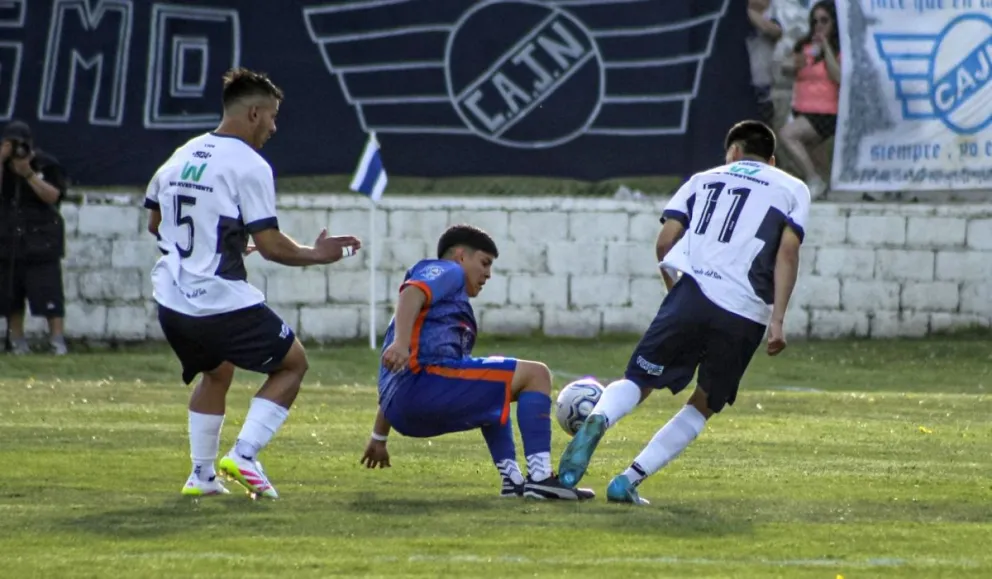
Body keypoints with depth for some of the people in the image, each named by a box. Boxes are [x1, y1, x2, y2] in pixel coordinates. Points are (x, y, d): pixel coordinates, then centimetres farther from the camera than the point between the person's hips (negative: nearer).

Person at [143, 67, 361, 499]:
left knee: (216, 373, 30)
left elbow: (154, 223, 21)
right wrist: (315, 254, 2)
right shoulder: (249, 166, -11)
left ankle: (202, 475, 24)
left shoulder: (180, 157, 11)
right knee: (292, 363, 11)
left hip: (171, 300, 7)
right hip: (223, 301, -7)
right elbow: (270, 245, -15)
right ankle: (244, 454, -4)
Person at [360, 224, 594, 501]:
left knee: (493, 393, 34)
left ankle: (513, 480, 15)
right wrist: (401, 342, -31)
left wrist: (379, 438, 40)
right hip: (423, 379, -10)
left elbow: (395, 377, 37)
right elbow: (410, 294, -14)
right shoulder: (445, 271, 10)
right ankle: (540, 478, -19)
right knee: (535, 375, -7)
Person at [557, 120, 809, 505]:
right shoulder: (793, 190, 19)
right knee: (703, 407, 16)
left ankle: (597, 420, -34)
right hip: (746, 317, 0)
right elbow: (788, 250, 2)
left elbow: (666, 240, 11)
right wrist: (778, 320, -3)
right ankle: (629, 480, 3)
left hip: (693, 295, 0)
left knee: (638, 382, 2)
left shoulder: (705, 180, 23)